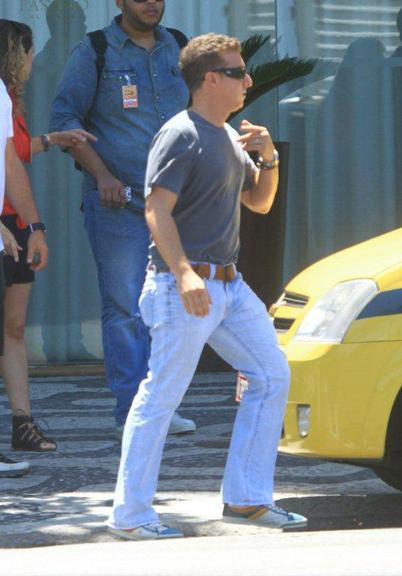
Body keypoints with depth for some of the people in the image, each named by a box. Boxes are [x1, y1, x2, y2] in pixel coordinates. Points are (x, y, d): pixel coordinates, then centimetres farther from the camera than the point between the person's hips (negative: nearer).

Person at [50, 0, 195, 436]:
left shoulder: (177, 49, 12)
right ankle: (130, 412, -2)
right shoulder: (94, 52, -2)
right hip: (117, 203, -5)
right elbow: (64, 118, -3)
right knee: (125, 308, -5)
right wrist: (102, 175, -12)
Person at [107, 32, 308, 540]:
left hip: (227, 283, 10)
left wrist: (268, 158, 3)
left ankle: (246, 499, 15)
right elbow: (157, 209, -19)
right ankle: (130, 514, -1)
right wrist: (184, 274, -29)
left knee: (272, 374, 9)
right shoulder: (181, 135, -12)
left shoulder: (230, 136, 16)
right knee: (161, 396, -7)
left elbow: (259, 202, 23)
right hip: (184, 284, -9)